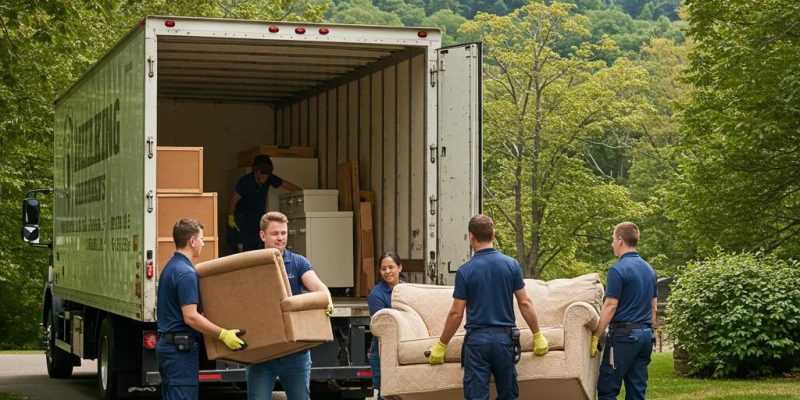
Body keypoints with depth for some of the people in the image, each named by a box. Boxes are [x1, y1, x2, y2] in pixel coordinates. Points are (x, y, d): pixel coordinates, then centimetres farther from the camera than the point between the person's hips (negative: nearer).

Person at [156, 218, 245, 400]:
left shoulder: (170, 268, 14)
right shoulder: (186, 273, -18)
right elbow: (191, 317, -24)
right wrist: (223, 334, -21)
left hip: (166, 344, 10)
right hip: (182, 347, -10)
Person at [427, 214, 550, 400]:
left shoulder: (465, 271, -5)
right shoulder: (511, 264, 0)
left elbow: (456, 313, -4)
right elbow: (525, 303, 1)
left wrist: (441, 346, 5)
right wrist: (538, 336, 11)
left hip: (477, 339, -2)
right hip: (505, 337, 2)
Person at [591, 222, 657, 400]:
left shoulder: (618, 269, -11)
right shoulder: (649, 269, 13)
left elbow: (610, 307, -15)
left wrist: (595, 337, -11)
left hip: (624, 335, -8)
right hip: (646, 335, 8)